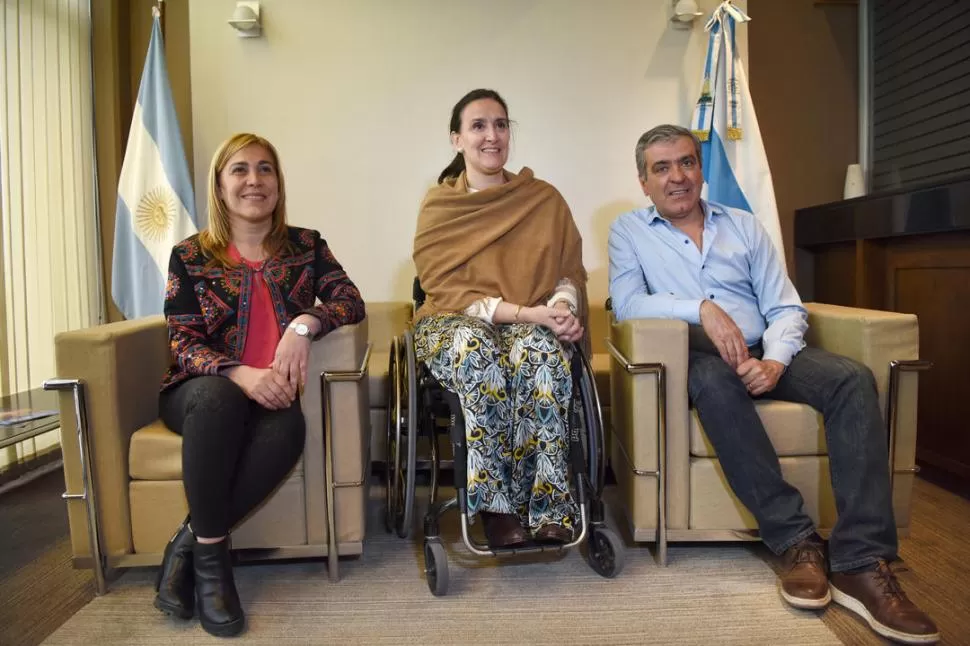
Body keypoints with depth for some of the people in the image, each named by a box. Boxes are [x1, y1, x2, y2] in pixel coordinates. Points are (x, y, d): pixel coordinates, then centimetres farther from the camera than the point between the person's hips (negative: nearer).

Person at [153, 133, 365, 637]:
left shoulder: (305, 245, 9)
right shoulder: (190, 256, 5)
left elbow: (351, 300, -3)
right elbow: (182, 345, -4)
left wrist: (304, 324, -25)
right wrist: (240, 374, -25)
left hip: (270, 393, 1)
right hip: (200, 391, 0)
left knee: (288, 427, -34)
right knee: (219, 397, -37)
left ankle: (189, 540, -18)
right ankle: (210, 555, -23)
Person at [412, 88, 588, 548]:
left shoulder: (546, 200, 10)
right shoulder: (438, 206, 3)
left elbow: (571, 274, 11)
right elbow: (446, 290, -6)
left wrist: (562, 306, -14)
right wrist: (526, 312, -19)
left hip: (533, 326, 2)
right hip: (454, 324, -1)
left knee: (538, 351, -35)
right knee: (477, 350, -37)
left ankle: (547, 505, -28)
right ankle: (497, 505, -28)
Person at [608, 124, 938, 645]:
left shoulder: (744, 226, 14)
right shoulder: (628, 231, 7)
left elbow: (786, 309, 6)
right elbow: (626, 303, -10)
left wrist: (775, 361, -14)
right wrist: (703, 309, -21)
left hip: (764, 353, 4)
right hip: (697, 356, -3)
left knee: (852, 378, -23)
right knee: (714, 379, -37)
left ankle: (860, 562, -26)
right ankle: (797, 541, -27)